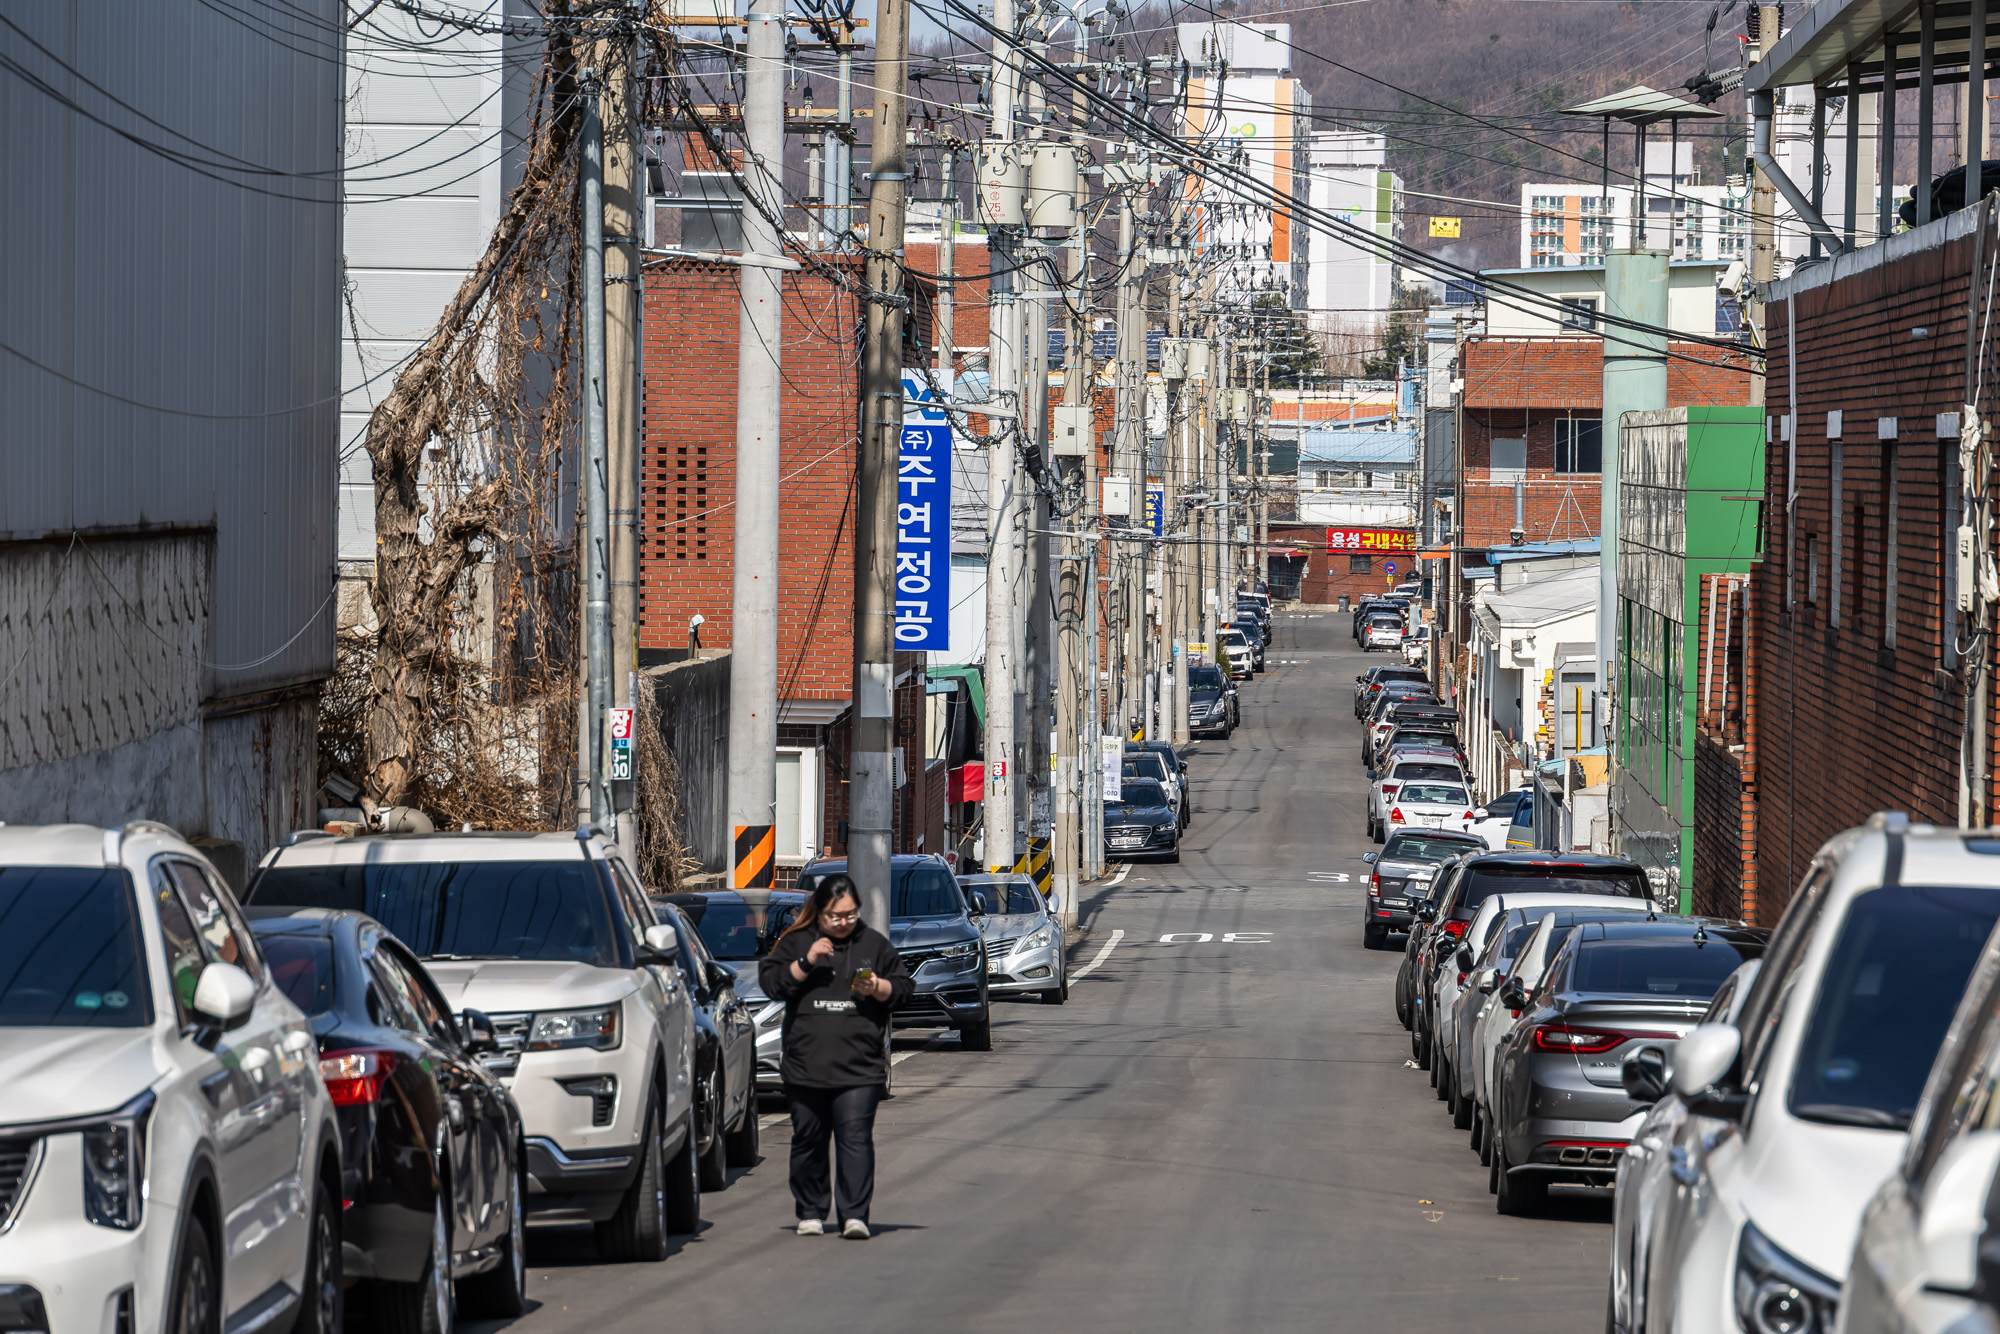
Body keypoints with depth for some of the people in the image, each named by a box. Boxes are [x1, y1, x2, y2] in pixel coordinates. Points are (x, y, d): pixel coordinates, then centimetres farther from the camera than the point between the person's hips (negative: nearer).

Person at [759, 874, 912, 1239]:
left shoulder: (874, 944, 11)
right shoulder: (796, 942, 8)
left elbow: (903, 987, 13)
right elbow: (771, 982, 0)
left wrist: (878, 988, -7)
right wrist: (806, 963, -12)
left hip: (859, 1068, -1)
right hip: (806, 1064, 1)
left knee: (856, 1138, -11)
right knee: (808, 1140, 7)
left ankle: (855, 1215, -13)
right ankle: (810, 1213, 19)